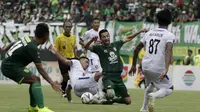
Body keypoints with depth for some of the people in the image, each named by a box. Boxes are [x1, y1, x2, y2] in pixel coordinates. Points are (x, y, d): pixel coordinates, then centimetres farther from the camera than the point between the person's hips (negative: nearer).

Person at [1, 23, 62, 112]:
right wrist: (52, 83, -24)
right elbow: (40, 69, -23)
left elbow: (12, 45, 22)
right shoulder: (32, 48, -22)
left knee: (34, 80, 15)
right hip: (11, 67, -10)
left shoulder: (27, 39, 4)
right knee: (35, 80, -18)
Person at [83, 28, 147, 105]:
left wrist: (140, 32, 21)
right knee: (111, 95, -34)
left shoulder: (115, 45, 14)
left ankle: (113, 99, 30)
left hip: (118, 77, 5)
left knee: (128, 100, 4)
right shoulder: (99, 48, 0)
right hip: (108, 77, -5)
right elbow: (86, 47, -13)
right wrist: (92, 40, -33)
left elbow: (128, 38, 23)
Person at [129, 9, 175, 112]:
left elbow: (136, 49, 17)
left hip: (145, 66, 6)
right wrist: (166, 69, -32)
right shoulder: (169, 35, -4)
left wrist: (133, 66, 28)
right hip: (158, 69, -6)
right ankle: (154, 96, -21)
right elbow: (169, 51, -22)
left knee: (151, 85, 32)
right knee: (168, 89, 10)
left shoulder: (149, 33, 12)